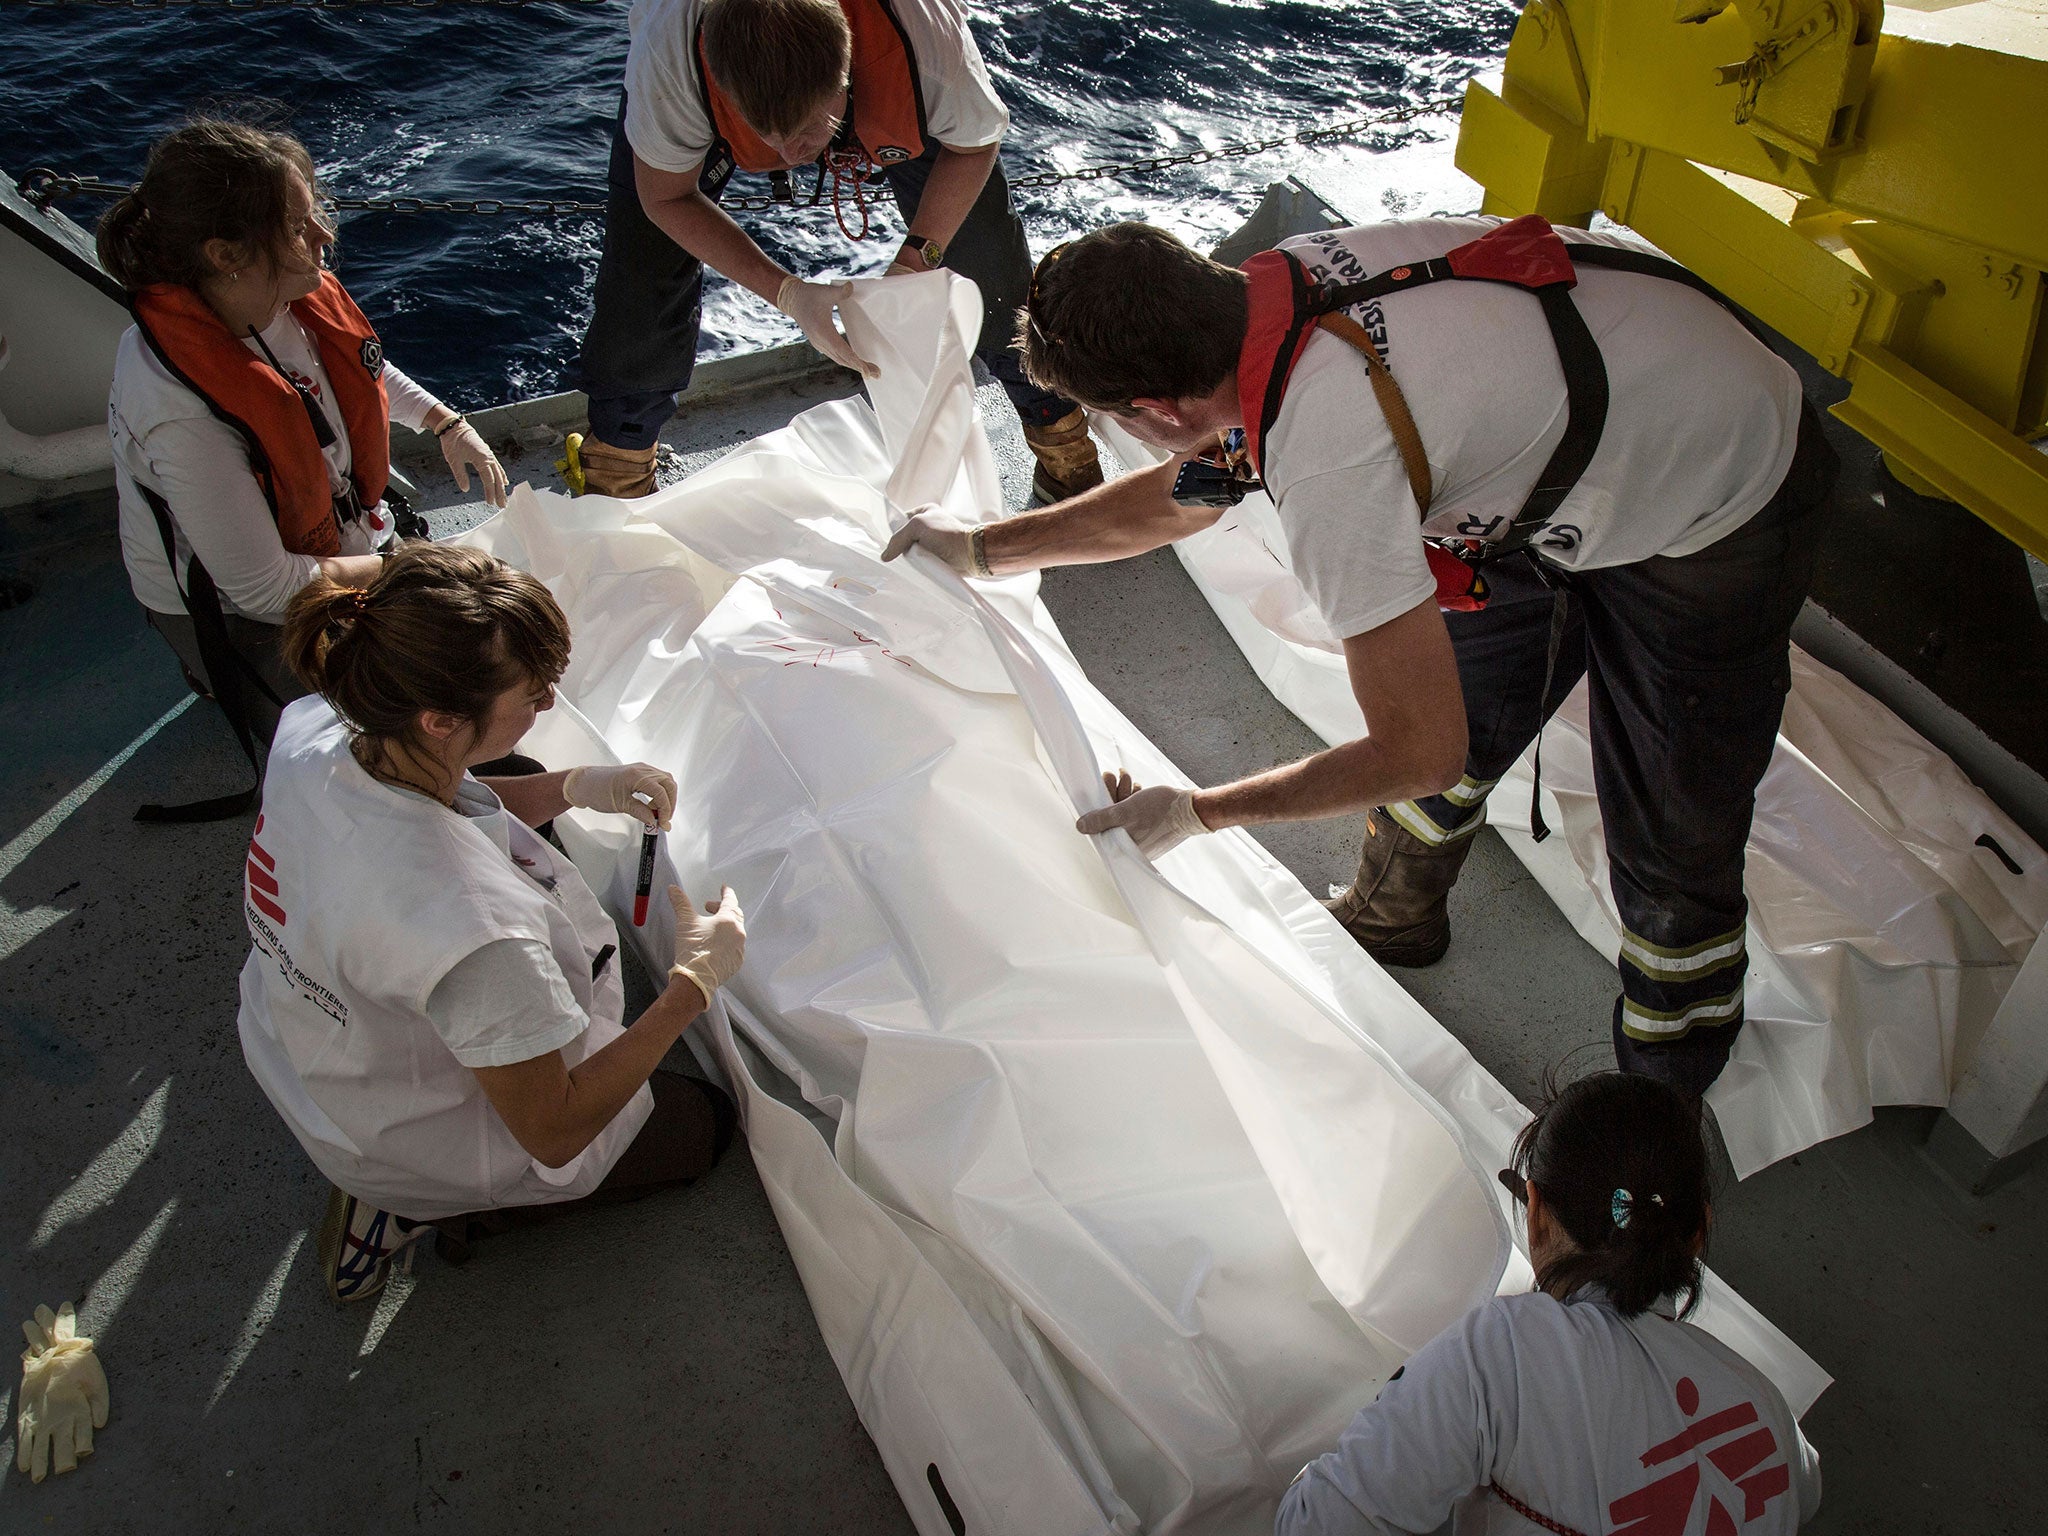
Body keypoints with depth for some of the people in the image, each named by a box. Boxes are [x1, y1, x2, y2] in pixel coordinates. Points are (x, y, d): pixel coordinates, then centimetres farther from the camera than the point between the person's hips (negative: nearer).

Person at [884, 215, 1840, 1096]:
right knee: (1463, 704, 18)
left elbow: (1418, 752, -28)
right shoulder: (1277, 280, -15)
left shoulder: (1326, 463, -39)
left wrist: (1195, 813, -17)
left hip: (1720, 523, -8)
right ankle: (1394, 916, 45)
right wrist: (984, 549, 11)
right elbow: (1183, 492, 6)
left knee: (1671, 844, 2)